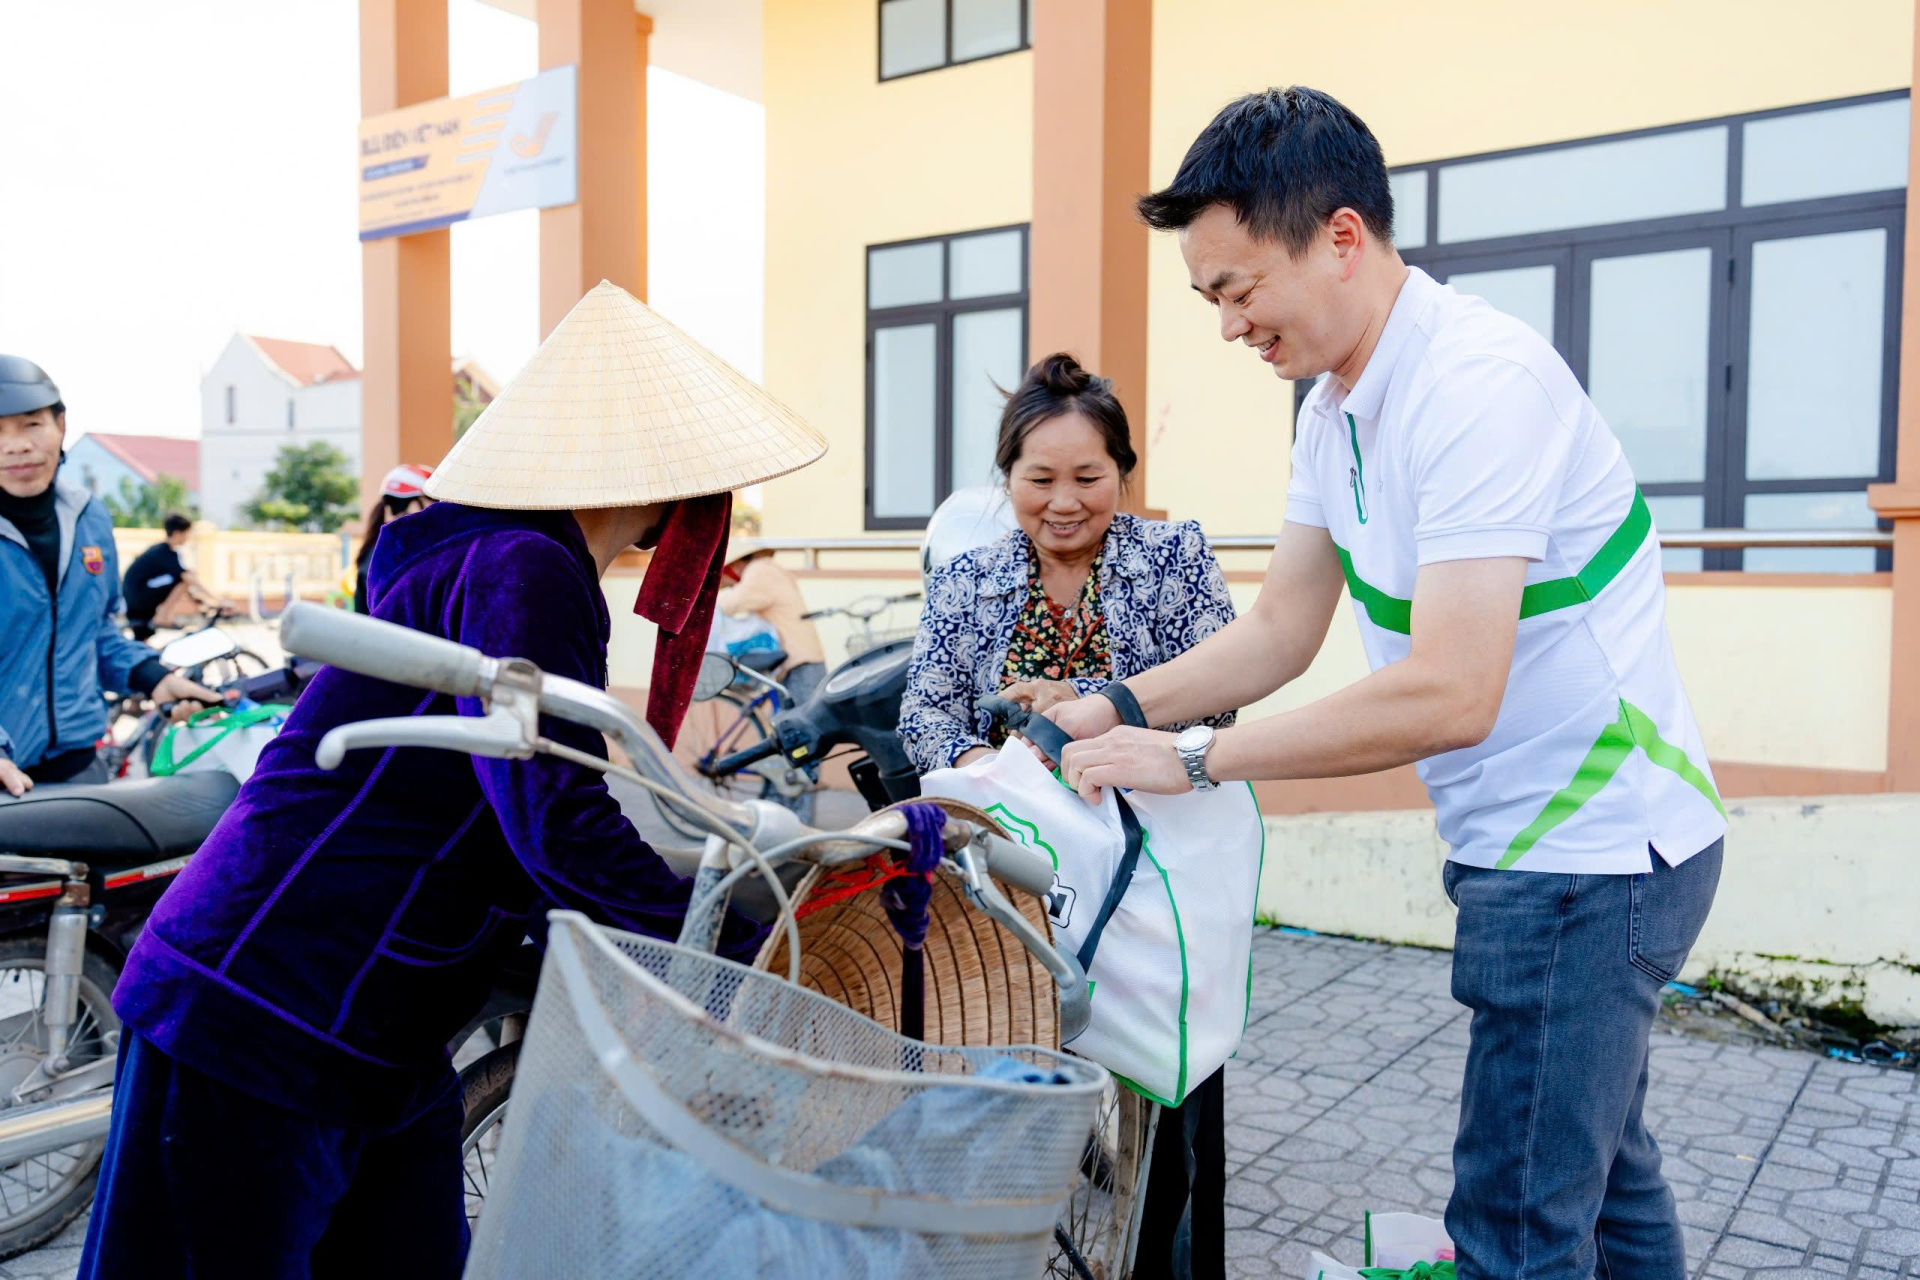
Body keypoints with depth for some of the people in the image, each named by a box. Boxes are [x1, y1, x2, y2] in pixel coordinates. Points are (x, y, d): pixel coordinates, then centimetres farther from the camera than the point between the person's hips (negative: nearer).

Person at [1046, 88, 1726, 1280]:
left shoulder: (1480, 383, -24)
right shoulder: (1338, 407, 5)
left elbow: (1449, 695, -31)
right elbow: (1282, 630, 9)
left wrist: (1192, 757, -24)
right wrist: (1113, 712, -2)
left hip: (1591, 855, -9)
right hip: (1539, 840, 9)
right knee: (1602, 1174, 23)